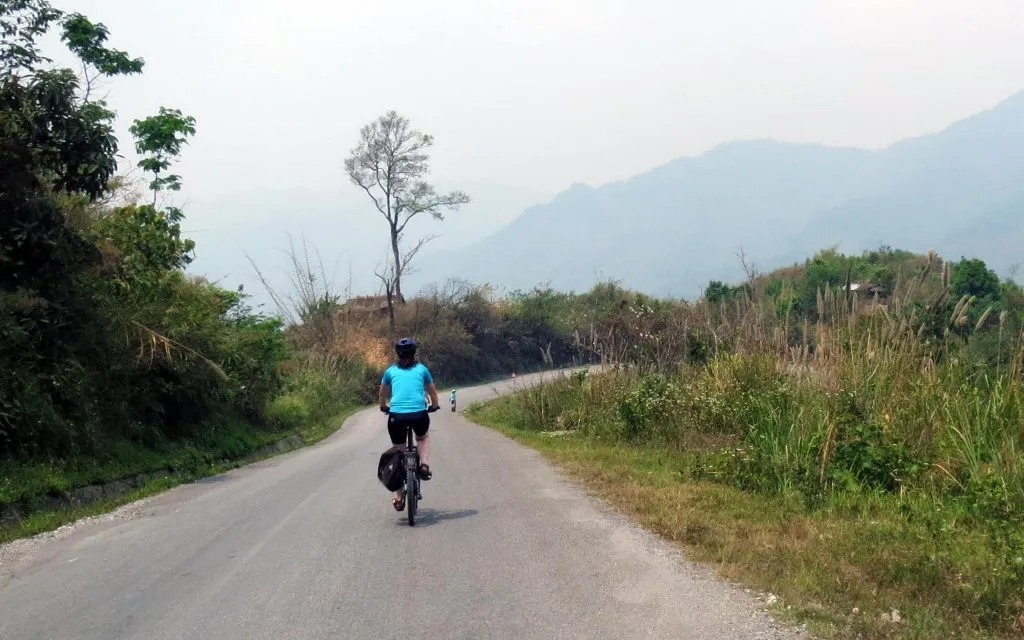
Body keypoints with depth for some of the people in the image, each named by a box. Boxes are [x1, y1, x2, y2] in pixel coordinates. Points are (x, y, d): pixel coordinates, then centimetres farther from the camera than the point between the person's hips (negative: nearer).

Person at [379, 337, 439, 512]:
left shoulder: (391, 371, 16)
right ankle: (424, 465, 7)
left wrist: (384, 407, 49)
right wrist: (434, 406, 45)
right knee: (423, 437, 33)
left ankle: (399, 497, 15)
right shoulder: (422, 369, 15)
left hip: (396, 415, 0)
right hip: (419, 414, 0)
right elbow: (433, 392, 26)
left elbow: (382, 395, 30)